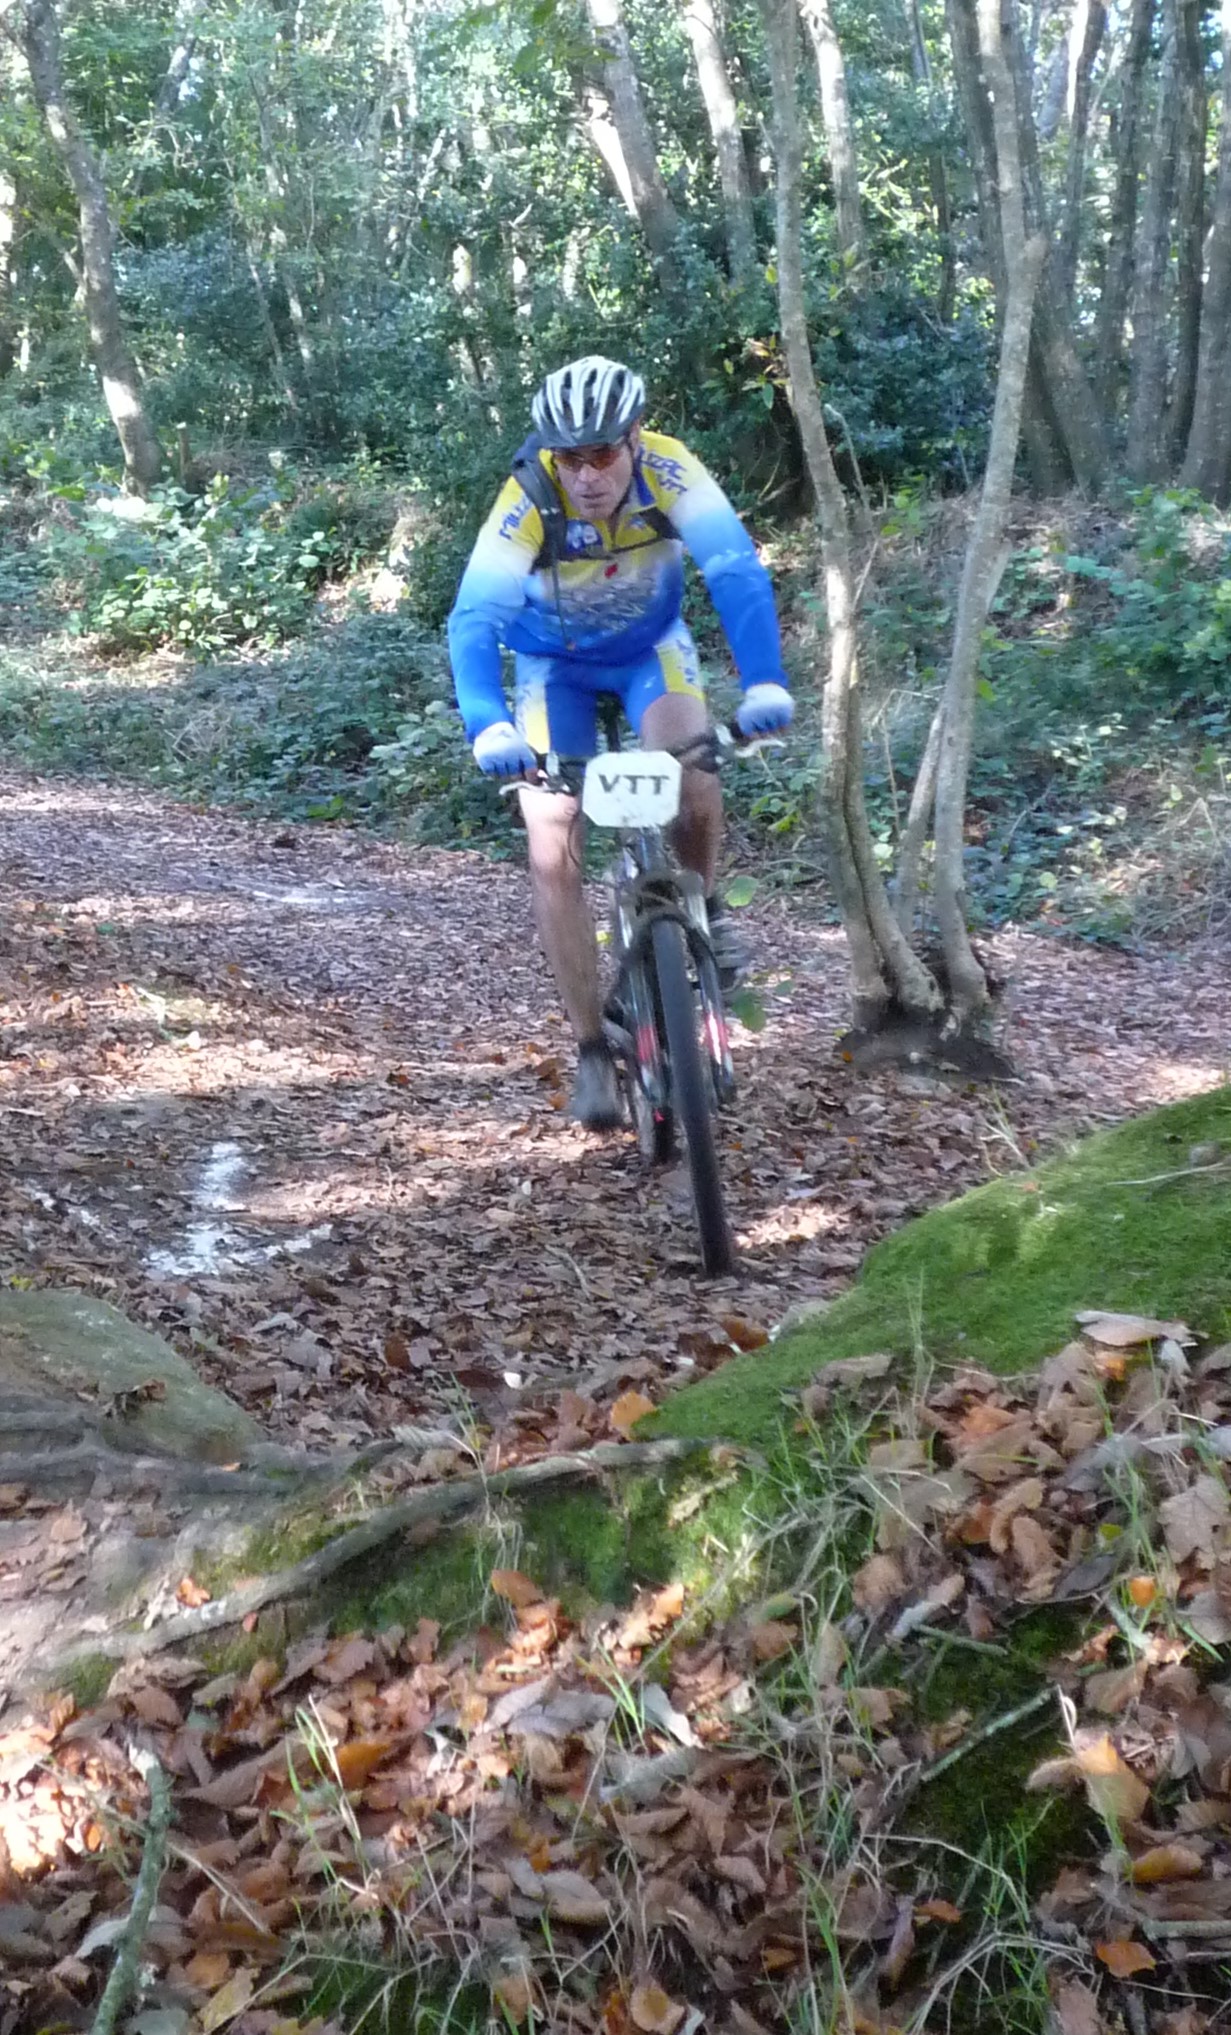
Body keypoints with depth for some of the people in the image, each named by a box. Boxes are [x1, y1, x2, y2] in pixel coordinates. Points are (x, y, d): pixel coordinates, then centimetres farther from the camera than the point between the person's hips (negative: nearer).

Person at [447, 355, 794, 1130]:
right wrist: (488, 727, -57)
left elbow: (737, 569, -37)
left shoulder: (668, 468, -29)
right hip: (555, 662, 0)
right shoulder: (528, 499, -31)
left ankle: (703, 906, 3)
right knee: (553, 856, -11)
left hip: (650, 643, 1)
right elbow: (473, 620, -39)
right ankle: (594, 1048, 2)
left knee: (692, 778, -30)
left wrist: (765, 681, -53)